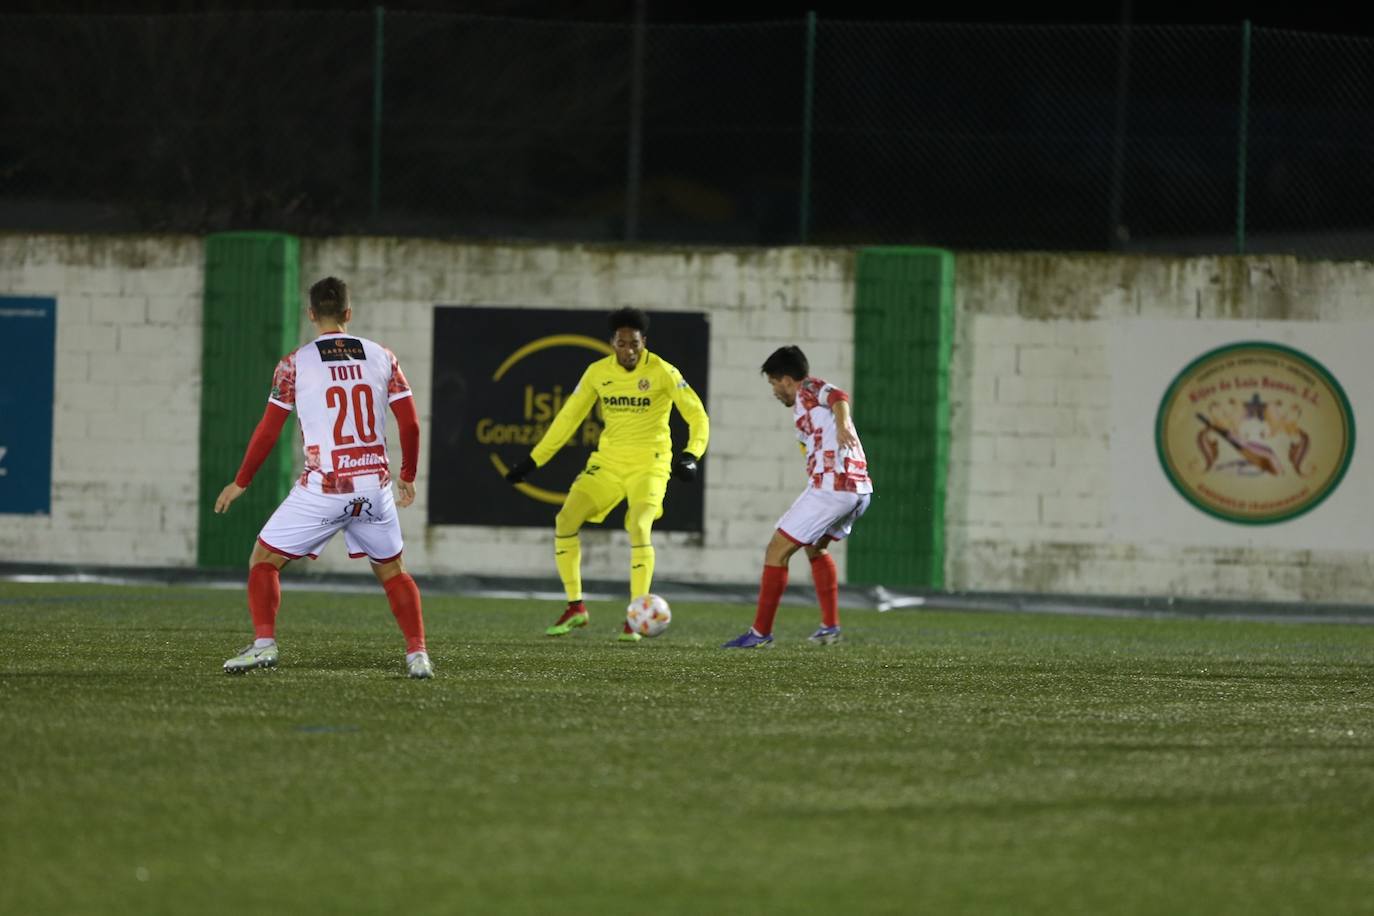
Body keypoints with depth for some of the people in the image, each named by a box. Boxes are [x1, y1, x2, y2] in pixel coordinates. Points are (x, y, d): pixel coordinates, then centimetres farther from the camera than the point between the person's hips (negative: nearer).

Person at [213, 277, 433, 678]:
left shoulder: (295, 364, -2)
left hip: (324, 487, -3)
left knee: (264, 559, 9)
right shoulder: (381, 357, 6)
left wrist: (239, 483, 13)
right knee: (392, 570, 21)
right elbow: (410, 424, 8)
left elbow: (268, 432, 1)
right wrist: (408, 477, 23)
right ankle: (417, 653, 10)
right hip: (375, 486, 3)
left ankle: (263, 642, -8)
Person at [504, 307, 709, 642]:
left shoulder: (662, 372, -11)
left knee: (639, 528, -26)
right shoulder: (598, 373, 1)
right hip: (608, 461, 4)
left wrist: (691, 454, -30)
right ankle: (575, 607, 2)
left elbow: (697, 416, -11)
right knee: (566, 519, -10)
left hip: (649, 463, -4)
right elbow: (568, 417, 9)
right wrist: (533, 461, 8)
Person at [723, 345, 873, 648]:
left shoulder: (809, 390, -1)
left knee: (776, 551, -1)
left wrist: (843, 425, -40)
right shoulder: (809, 406, 27)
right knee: (815, 548, 31)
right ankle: (830, 626, 25)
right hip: (859, 490, 10)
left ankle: (760, 632, 2)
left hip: (830, 487, -10)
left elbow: (838, 397, -22)